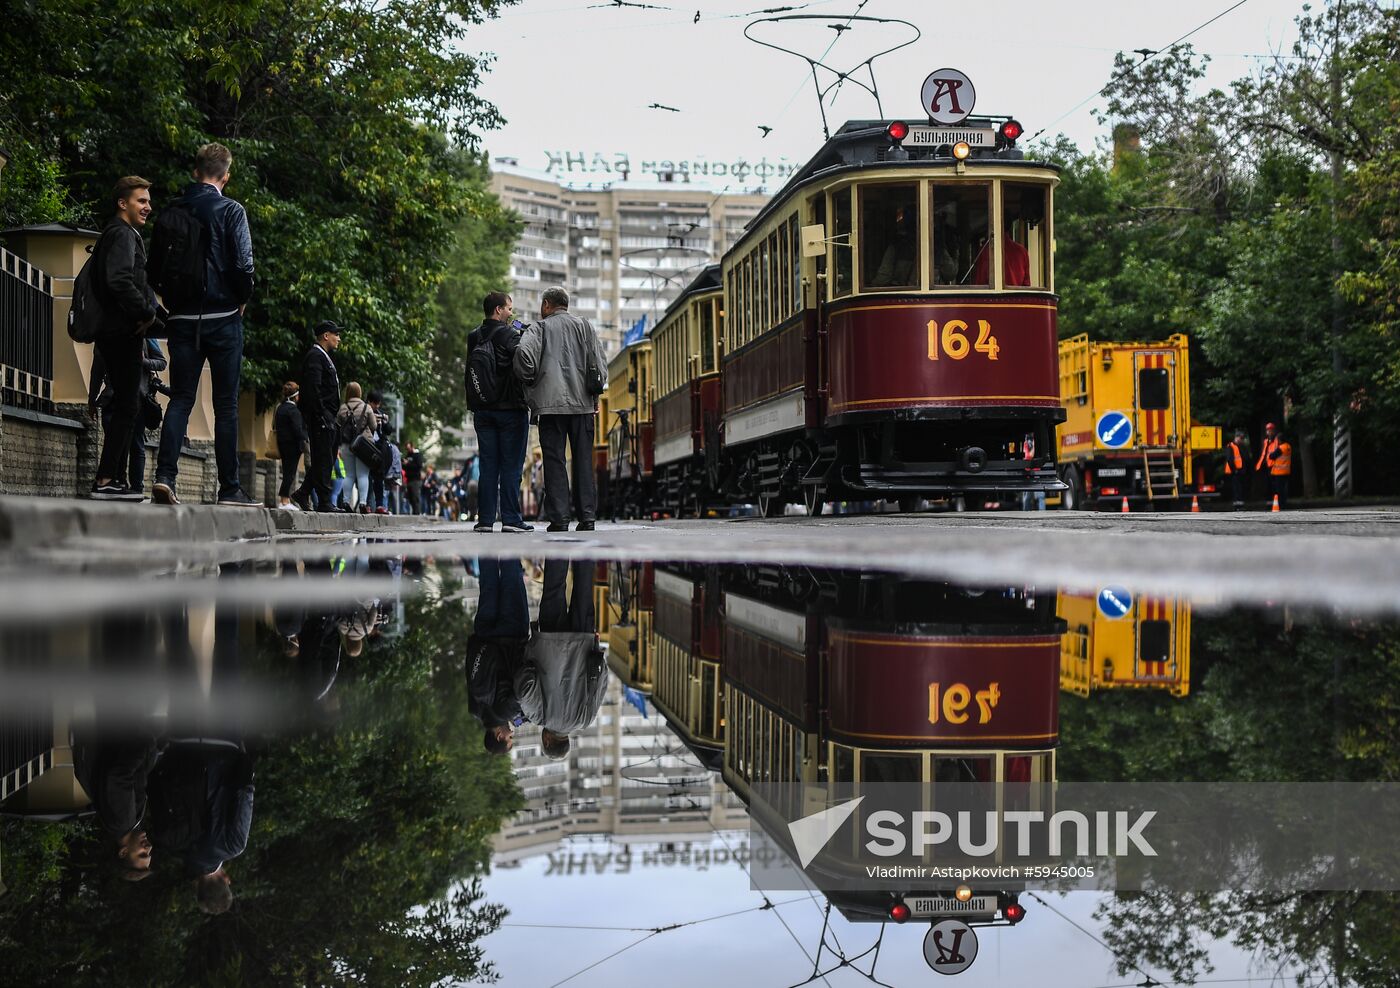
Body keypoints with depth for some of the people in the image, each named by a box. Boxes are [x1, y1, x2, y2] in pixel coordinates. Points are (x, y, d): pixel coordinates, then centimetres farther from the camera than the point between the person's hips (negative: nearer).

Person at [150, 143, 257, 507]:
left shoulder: (171, 213, 8)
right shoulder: (230, 210, -6)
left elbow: (154, 268, 9)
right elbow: (243, 264, -14)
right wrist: (243, 299, 2)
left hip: (183, 319, 4)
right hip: (223, 318, -4)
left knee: (180, 399, 6)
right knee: (226, 404, 2)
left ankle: (164, 476, -11)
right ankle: (229, 488, 2)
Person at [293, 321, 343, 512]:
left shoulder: (324, 357, 23)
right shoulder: (315, 356, -10)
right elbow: (313, 389, -19)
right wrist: (321, 417, -23)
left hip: (327, 417, 10)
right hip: (320, 417, -10)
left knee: (324, 460, 10)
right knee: (323, 460, -8)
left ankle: (302, 494, 14)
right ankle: (325, 502, -6)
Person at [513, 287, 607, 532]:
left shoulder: (539, 328, 4)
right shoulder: (584, 326, 11)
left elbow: (524, 353, -14)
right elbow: (600, 362, 5)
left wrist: (529, 381, 2)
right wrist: (593, 395, 14)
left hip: (551, 402, -2)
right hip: (582, 403, 2)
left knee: (554, 461, 1)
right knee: (584, 461, 6)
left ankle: (559, 518, -4)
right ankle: (587, 517, 3)